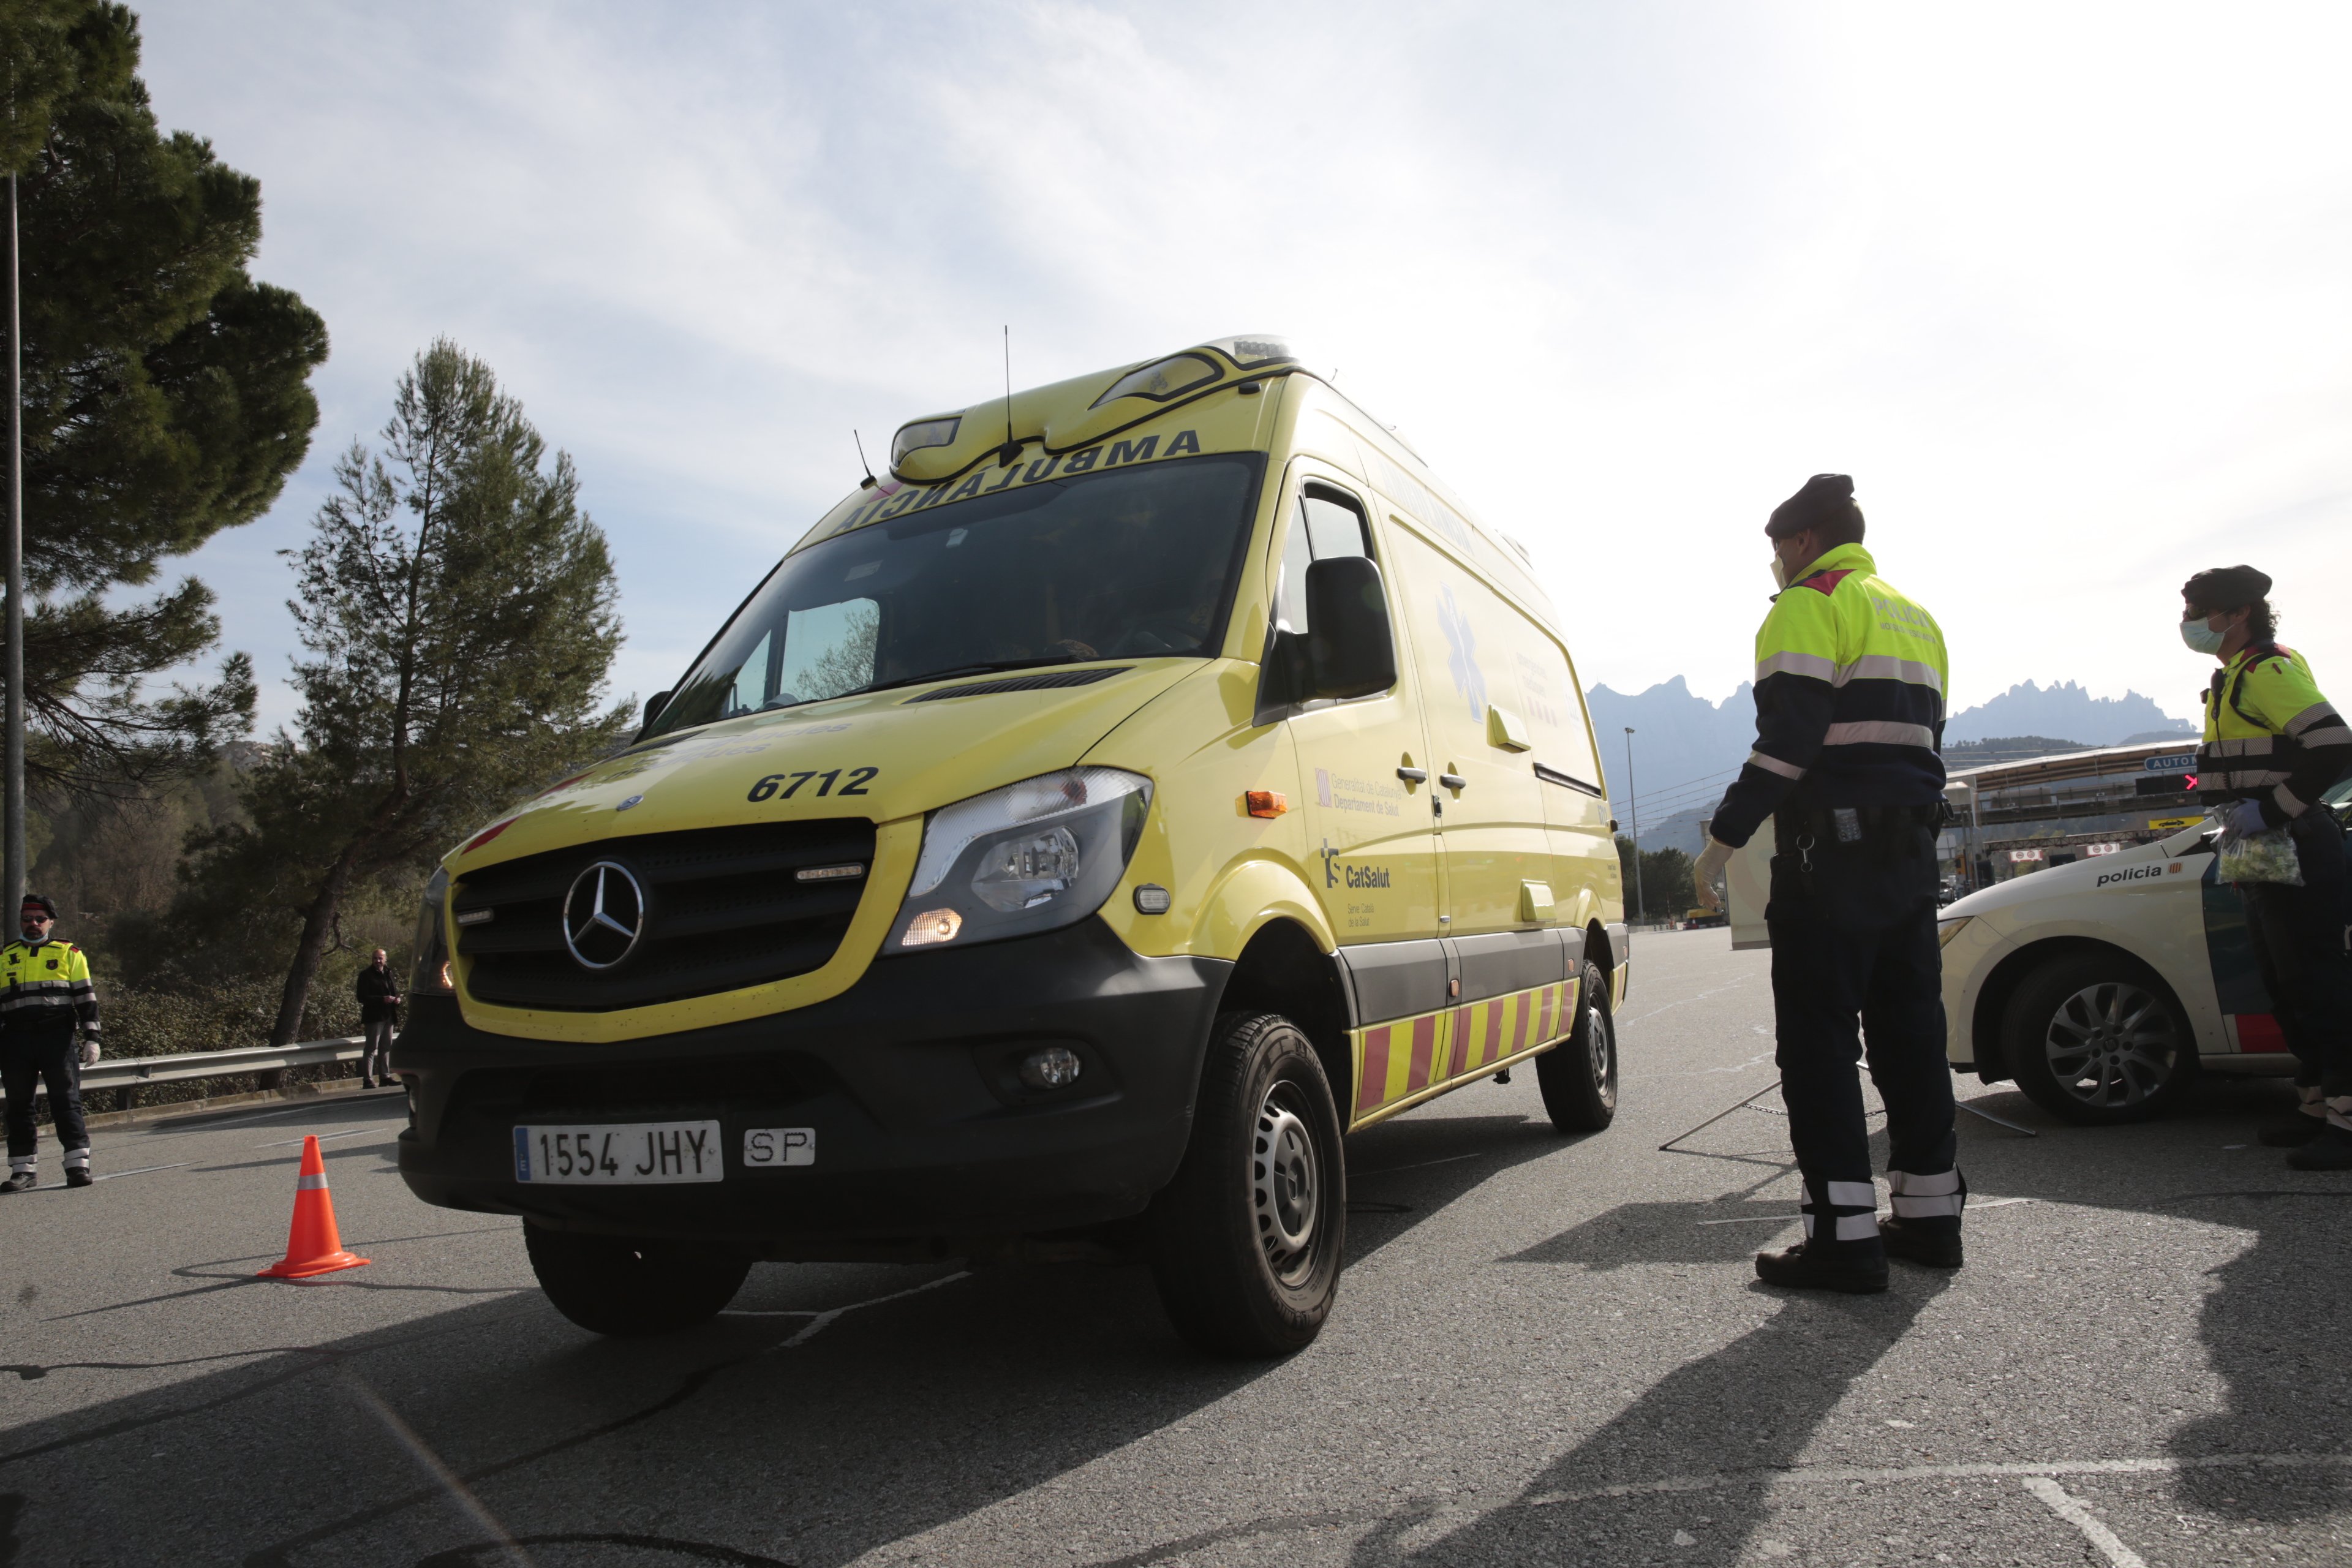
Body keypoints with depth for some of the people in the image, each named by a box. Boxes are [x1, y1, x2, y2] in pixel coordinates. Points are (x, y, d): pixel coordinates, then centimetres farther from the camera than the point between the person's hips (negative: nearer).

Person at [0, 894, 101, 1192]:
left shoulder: (69, 954, 9)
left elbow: (86, 998, 6)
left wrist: (91, 1038, -2)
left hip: (58, 1037, -3)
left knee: (66, 1101, -5)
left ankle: (78, 1164, -4)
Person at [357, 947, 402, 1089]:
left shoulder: (388, 973, 15)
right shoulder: (366, 975, -5)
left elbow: (395, 991, 25)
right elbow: (362, 997, -12)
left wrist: (397, 999, 2)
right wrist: (383, 999, -22)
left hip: (388, 1017, 7)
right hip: (374, 1017, -7)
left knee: (386, 1048, 11)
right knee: (371, 1048, -8)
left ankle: (386, 1077, 18)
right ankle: (367, 1080, -9)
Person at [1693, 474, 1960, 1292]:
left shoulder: (1810, 605, -5)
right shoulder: (1914, 617, 23)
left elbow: (1790, 735, -16)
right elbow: (1924, 739, 23)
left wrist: (1723, 837, -15)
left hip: (1831, 852, -9)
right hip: (1910, 852, 9)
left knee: (1819, 1039, -7)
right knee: (1908, 1030, 13)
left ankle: (1846, 1232, -9)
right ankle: (1930, 1212, 19)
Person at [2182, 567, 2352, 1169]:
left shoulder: (2269, 671, -12)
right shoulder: (2237, 678, 20)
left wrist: (2273, 811, -23)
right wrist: (2238, 827, 21)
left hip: (2293, 851, -11)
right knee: (2287, 986, 14)